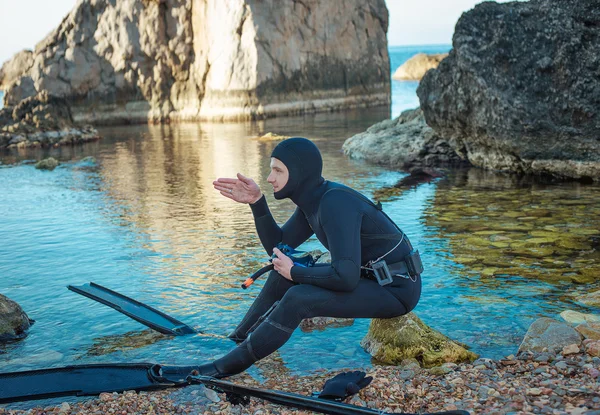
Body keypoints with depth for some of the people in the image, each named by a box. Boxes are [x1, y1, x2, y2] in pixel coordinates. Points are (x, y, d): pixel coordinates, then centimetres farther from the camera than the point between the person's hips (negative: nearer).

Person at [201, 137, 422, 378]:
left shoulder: (335, 204, -27)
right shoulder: (313, 199, 2)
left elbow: (346, 277, -35)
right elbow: (278, 246, 9)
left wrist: (295, 272, -18)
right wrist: (256, 202, -4)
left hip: (396, 289, -10)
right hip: (370, 275, 10)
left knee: (297, 299, -24)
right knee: (283, 272, 8)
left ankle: (229, 366, -10)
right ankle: (237, 341, 16)